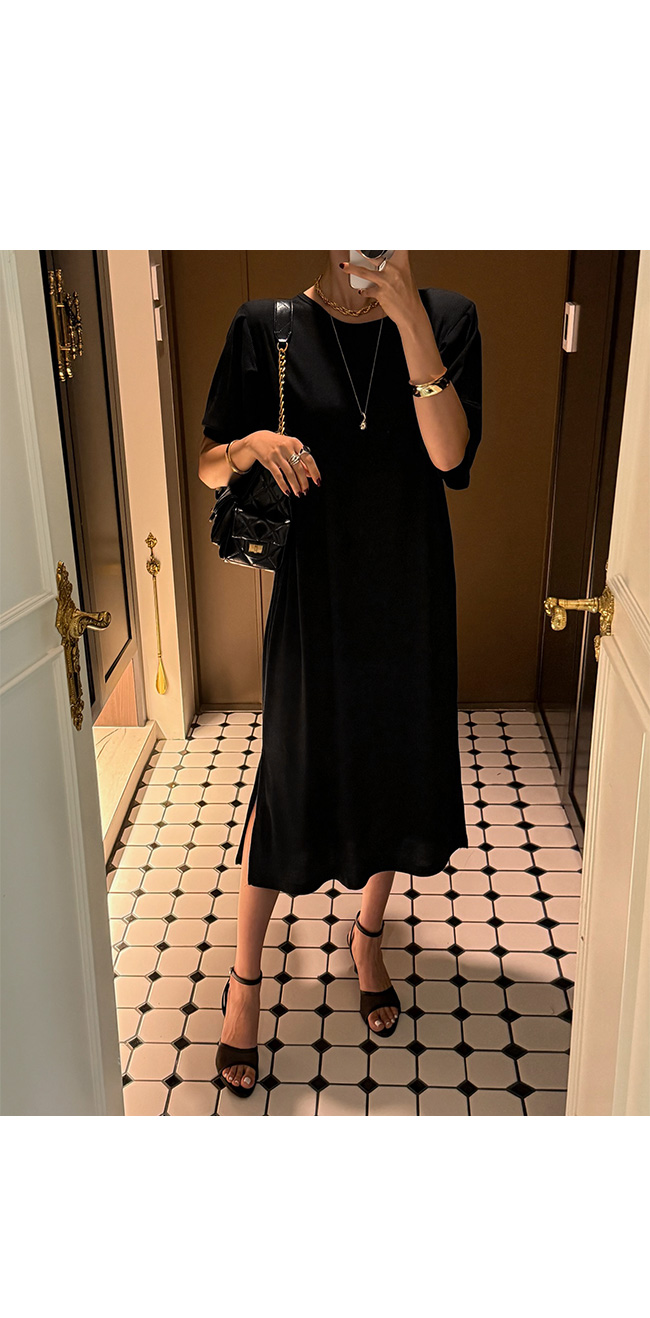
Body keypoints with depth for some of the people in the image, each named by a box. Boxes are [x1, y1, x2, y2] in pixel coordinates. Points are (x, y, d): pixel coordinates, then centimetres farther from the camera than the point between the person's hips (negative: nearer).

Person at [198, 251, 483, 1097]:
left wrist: (410, 321, -24)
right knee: (289, 779, 5)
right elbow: (209, 464, 1)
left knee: (397, 767, 14)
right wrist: (251, 444, -22)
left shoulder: (446, 318, -3)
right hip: (313, 592, -2)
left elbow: (450, 456, -17)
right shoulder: (267, 328, -6)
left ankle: (368, 936, 41)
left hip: (408, 595, 2)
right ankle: (245, 975, 26)